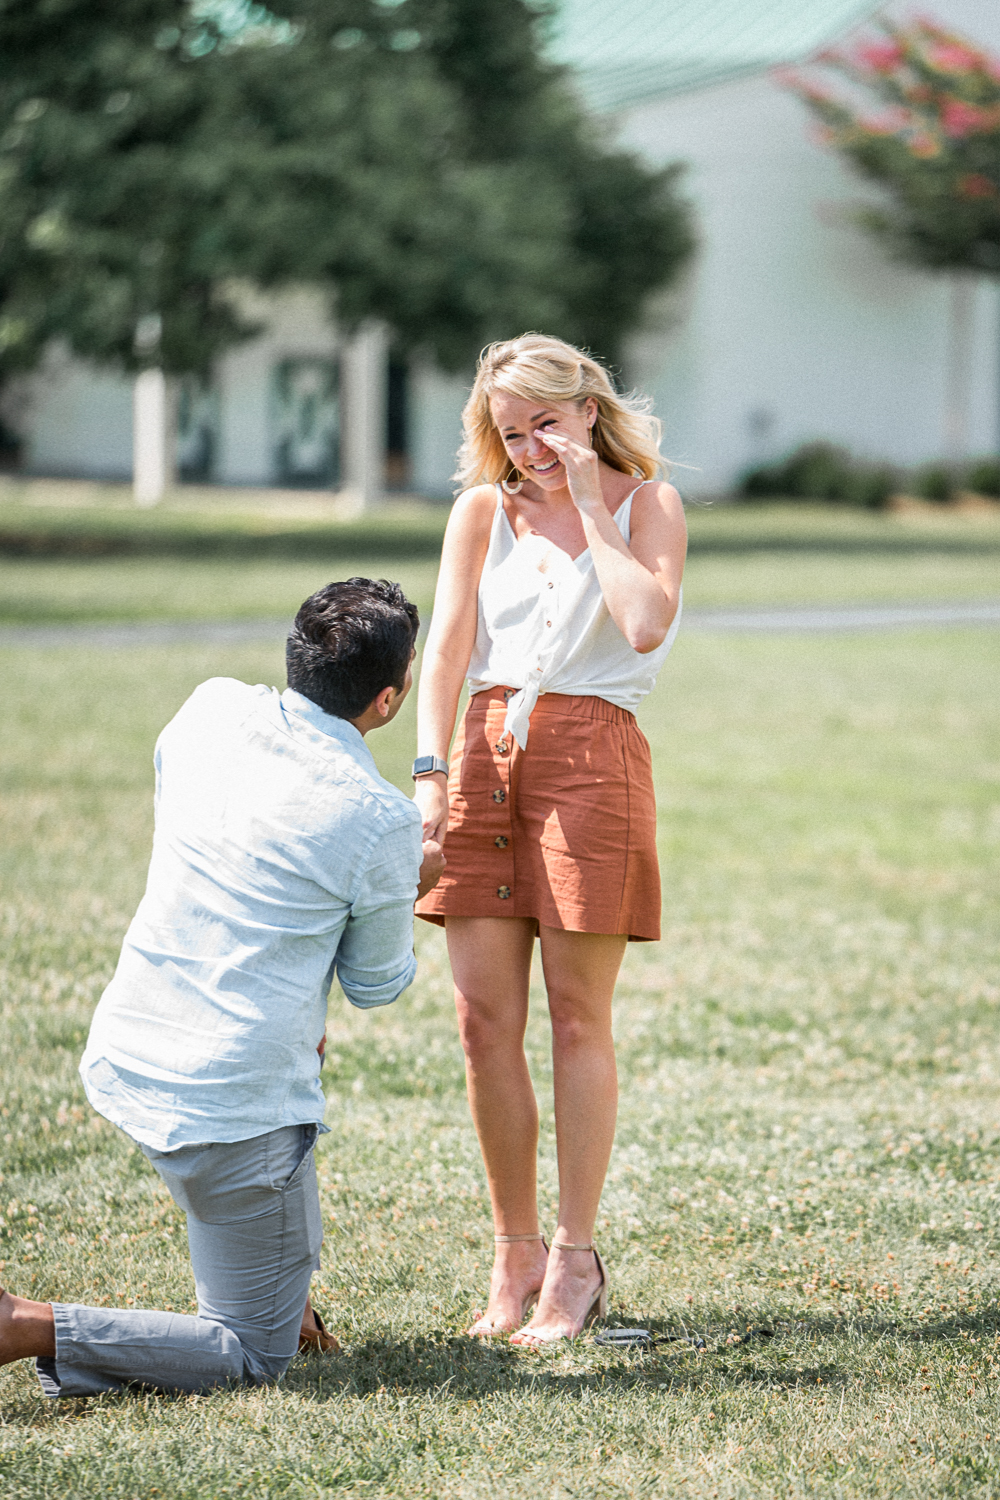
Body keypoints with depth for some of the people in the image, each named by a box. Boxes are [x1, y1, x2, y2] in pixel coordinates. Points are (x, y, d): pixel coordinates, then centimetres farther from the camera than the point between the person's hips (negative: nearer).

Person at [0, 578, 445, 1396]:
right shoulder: (379, 821, -15)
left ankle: (278, 1289, 37)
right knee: (253, 1357, 7)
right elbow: (376, 984, 1)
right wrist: (406, 885, 21)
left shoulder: (213, 708, 0)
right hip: (234, 1108, -7)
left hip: (123, 1061, 8)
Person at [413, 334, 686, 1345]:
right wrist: (430, 771, -8)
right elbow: (446, 649, 5)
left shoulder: (646, 502, 5)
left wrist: (590, 505, -7)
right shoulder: (483, 511, 12)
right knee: (483, 1016, -1)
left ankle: (574, 1261, 5)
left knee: (577, 1015, -2)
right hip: (486, 750, 3)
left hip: (590, 751, -3)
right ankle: (513, 1255, 9)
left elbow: (647, 624, -13)